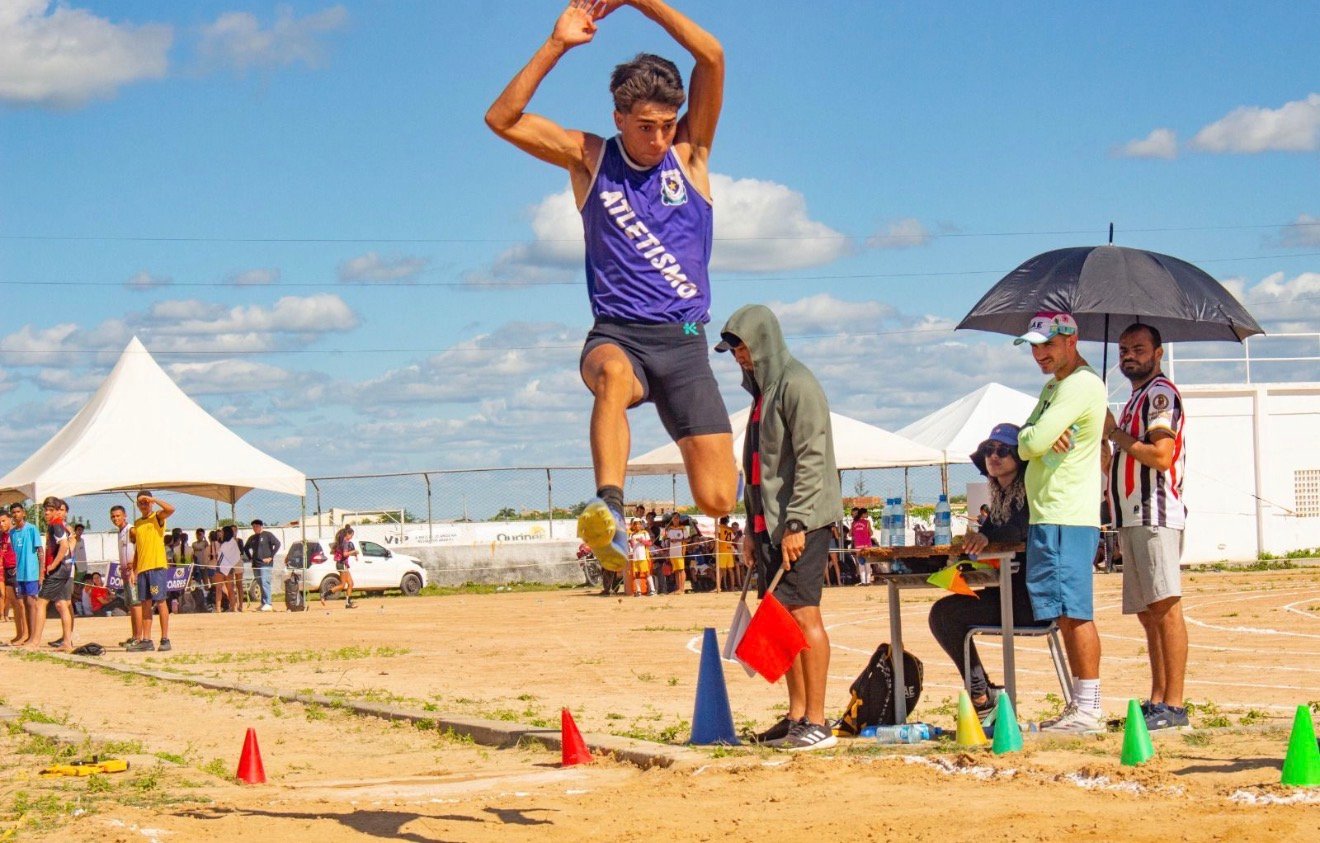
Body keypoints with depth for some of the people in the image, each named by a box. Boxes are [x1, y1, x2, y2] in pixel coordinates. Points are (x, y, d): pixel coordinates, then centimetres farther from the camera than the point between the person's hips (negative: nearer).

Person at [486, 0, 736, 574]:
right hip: (617, 332, -1)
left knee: (717, 501, -7)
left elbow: (711, 57, -7)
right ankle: (609, 507, -53)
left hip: (684, 339, 1)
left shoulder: (690, 152, 6)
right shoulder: (588, 158, 6)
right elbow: (502, 119, -4)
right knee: (613, 372, -41)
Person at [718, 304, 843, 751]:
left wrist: (796, 523, -21)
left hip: (800, 523, -9)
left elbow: (811, 459, -17)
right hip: (770, 523, 9)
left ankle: (817, 722, -11)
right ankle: (796, 716, 13)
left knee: (803, 613, -11)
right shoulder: (762, 389, 19)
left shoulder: (796, 384, -10)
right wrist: (753, 528, 21)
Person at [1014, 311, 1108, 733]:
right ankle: (1079, 706, 15)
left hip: (1068, 519, -10)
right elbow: (1025, 445, 14)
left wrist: (1033, 437, 3)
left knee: (1075, 614, -10)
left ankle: (1088, 710, -11)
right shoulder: (1054, 385, 20)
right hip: (1048, 515, 10)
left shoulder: (1081, 385, -12)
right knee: (1067, 616, 11)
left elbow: (1034, 443, -19)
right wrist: (1037, 438, -7)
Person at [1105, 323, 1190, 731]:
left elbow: (1161, 456, -18)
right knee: (1147, 613, 9)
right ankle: (1157, 701, 11)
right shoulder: (1136, 399, 26)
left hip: (1155, 516, -11)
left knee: (1165, 608, -14)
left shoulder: (1161, 393, -5)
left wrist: (1114, 433, -10)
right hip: (1133, 519, 11)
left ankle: (1174, 705, -17)